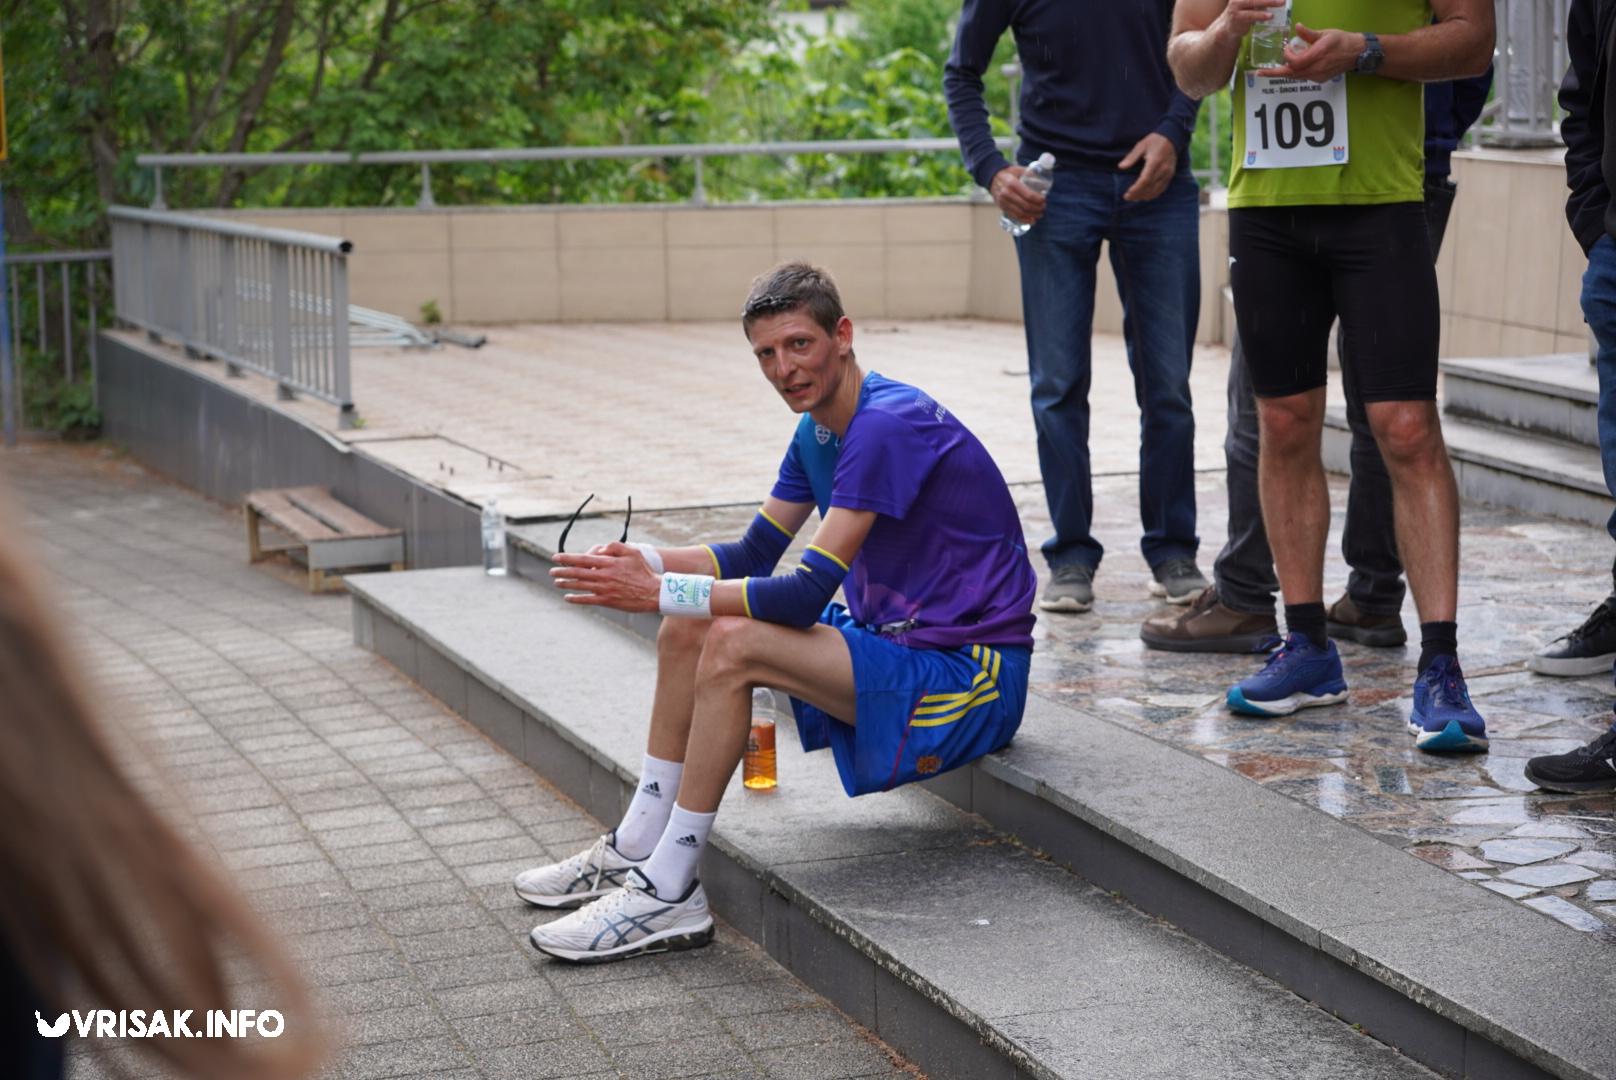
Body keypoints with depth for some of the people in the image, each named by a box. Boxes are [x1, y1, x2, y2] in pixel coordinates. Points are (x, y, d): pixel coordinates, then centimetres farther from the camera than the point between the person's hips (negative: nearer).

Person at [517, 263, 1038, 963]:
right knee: (689, 630, 1)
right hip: (892, 640, 10)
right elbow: (755, 554, 13)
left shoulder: (887, 426, -22)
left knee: (733, 645, -25)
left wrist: (660, 592, -24)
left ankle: (668, 894, -18)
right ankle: (636, 851, 6)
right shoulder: (819, 431, 9)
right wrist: (650, 563, -5)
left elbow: (809, 594, -26)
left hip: (967, 673, -10)